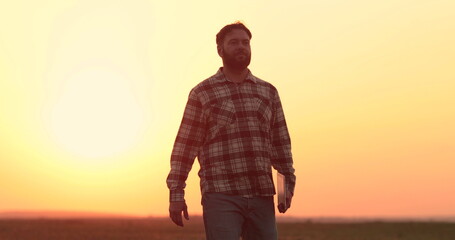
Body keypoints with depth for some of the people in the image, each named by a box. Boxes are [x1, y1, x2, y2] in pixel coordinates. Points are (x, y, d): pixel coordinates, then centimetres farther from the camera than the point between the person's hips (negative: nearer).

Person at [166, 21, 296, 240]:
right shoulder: (202, 93, 4)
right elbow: (185, 144, 1)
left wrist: (288, 185, 8)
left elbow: (280, 142, 16)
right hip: (221, 196, -4)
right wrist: (176, 193, -5)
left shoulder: (268, 92, 14)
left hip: (262, 197, 4)